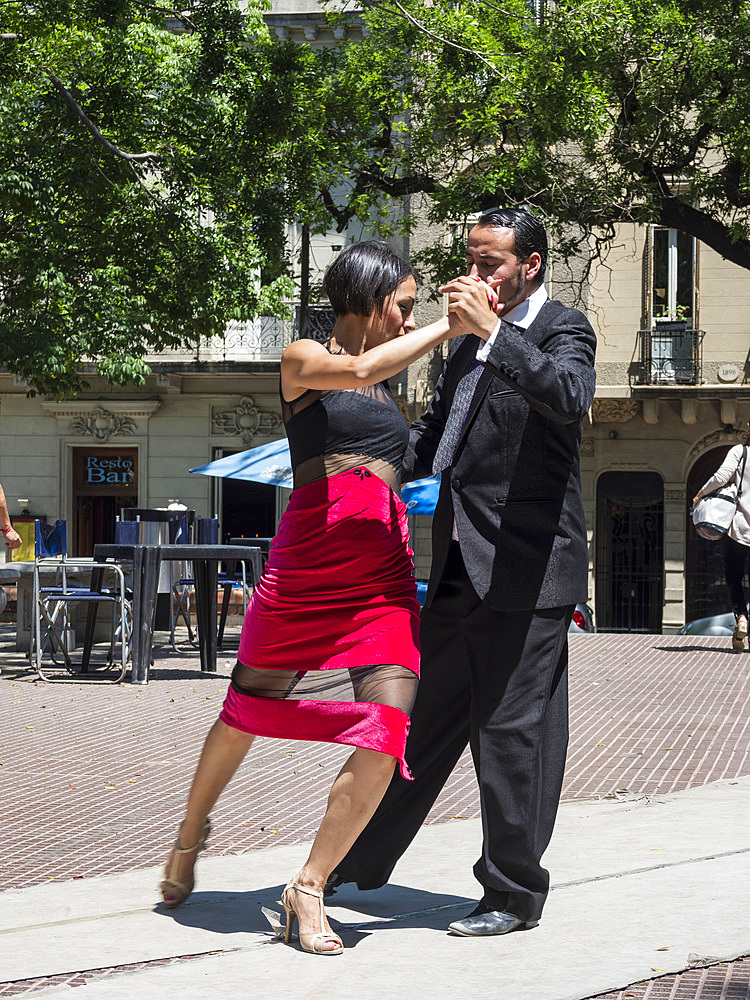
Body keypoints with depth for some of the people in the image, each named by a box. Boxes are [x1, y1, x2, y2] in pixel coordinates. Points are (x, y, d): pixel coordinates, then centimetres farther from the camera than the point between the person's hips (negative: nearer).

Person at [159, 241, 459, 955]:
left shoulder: (386, 388, 23)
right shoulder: (302, 360, 3)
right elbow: (359, 369, -18)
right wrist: (451, 323, -14)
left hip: (384, 581, 5)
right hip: (305, 568, -5)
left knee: (385, 736, -13)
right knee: (249, 710, 11)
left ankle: (308, 889, -1)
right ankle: (191, 833, 39)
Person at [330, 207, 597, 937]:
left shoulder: (562, 330, -5)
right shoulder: (471, 347, 19)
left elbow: (568, 397, -28)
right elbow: (433, 434, 30)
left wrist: (492, 332, -31)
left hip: (524, 569, -8)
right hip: (460, 569, 8)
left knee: (513, 730, -2)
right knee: (422, 718, 15)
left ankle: (515, 895, 8)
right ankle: (362, 861, 24)